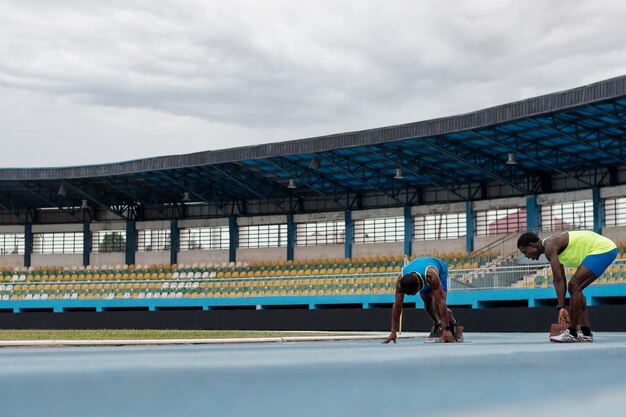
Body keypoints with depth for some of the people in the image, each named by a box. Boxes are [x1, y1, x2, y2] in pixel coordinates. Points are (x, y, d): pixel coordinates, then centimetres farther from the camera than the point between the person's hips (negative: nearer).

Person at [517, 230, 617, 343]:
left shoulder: (550, 247, -15)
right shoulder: (553, 247, 15)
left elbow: (558, 279, -22)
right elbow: (561, 278, 21)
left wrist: (561, 307, -24)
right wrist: (562, 307, 23)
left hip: (602, 249, -11)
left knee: (574, 286, -15)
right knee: (575, 287, 12)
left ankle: (572, 334, -13)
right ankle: (586, 333, 11)